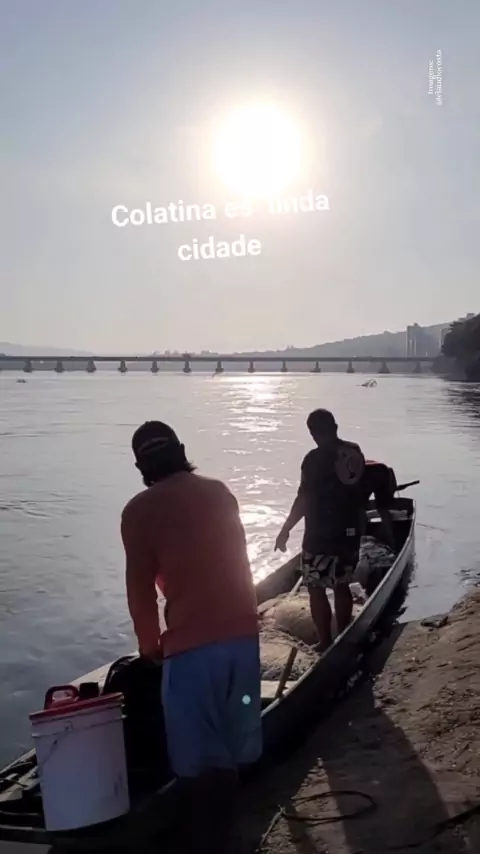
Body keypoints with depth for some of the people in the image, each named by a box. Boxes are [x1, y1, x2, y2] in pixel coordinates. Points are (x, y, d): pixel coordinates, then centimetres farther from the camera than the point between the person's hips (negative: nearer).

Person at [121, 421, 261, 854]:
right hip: (242, 629, 6)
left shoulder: (139, 511, -7)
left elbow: (141, 587, -4)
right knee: (230, 735, 20)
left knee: (195, 750, 9)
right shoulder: (219, 492, 8)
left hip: (191, 641, -6)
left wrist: (149, 644, 11)